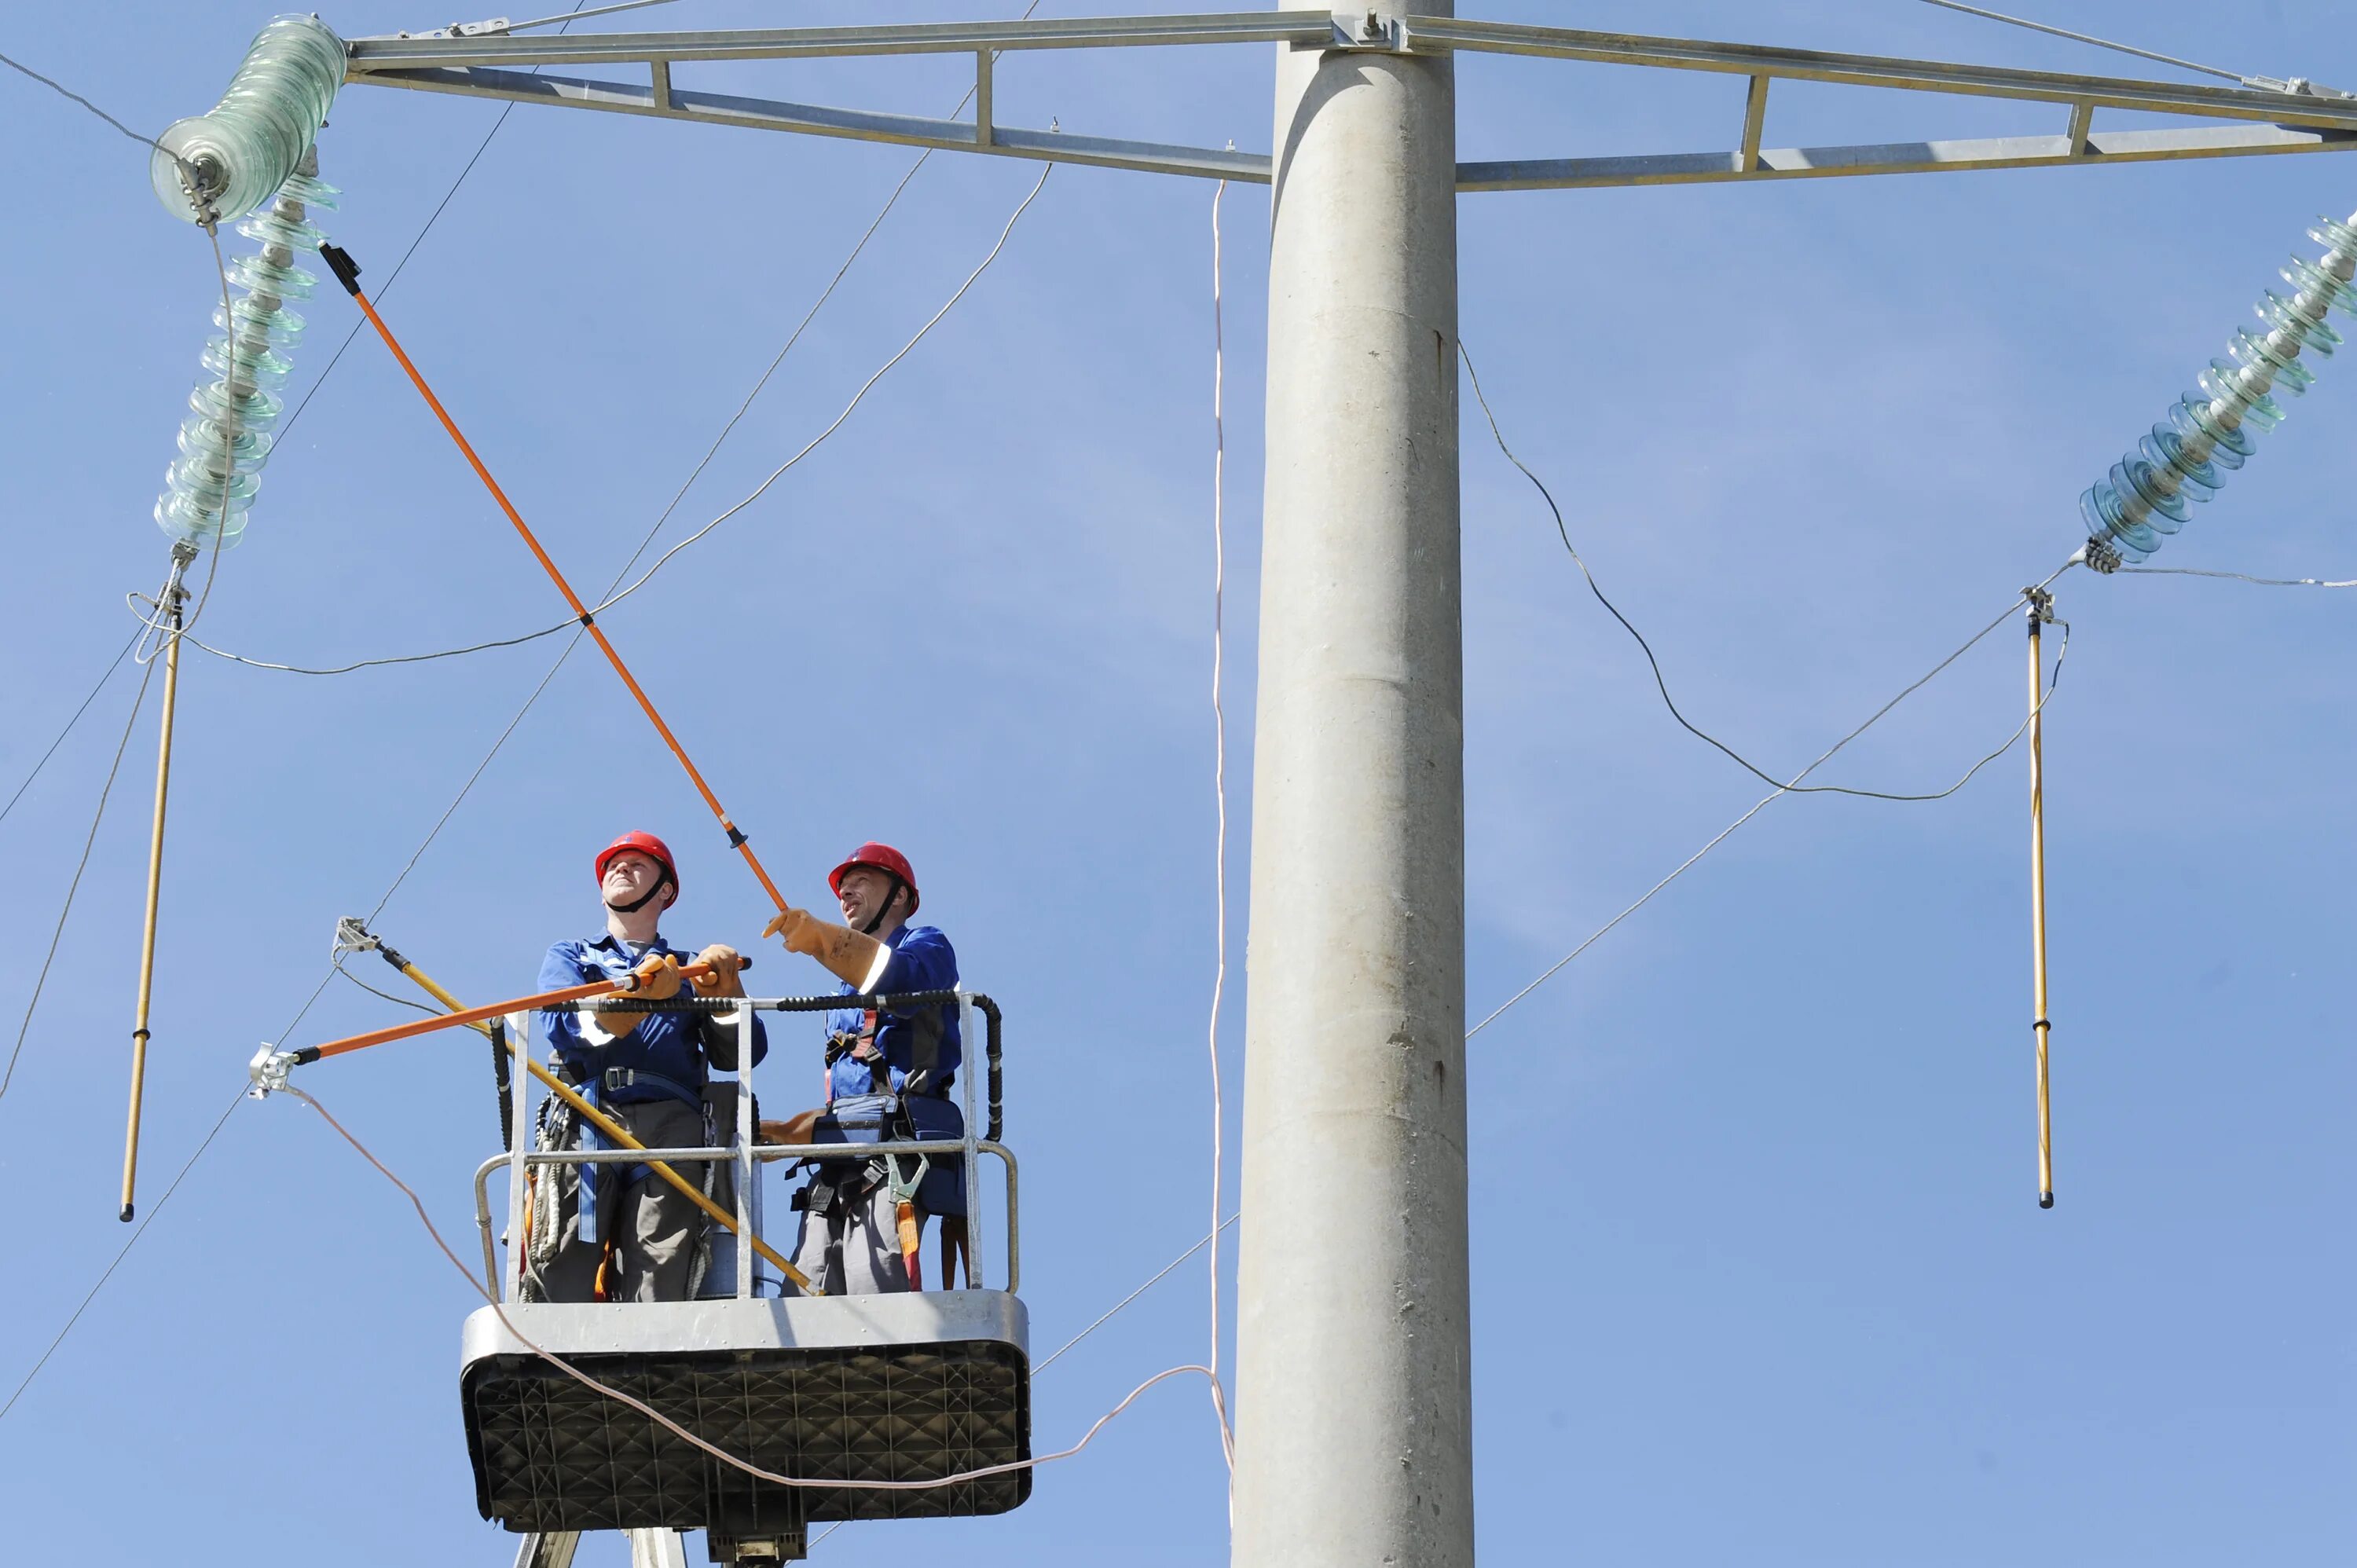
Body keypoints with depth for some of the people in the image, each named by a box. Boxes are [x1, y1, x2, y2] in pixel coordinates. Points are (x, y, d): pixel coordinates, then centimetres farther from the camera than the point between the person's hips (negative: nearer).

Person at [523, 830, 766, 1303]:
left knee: (659, 1299, -17)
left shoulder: (690, 969, 30)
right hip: (583, 1125, 0)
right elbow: (563, 1027, 4)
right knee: (559, 1290, -18)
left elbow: (743, 1052, 16)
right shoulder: (568, 957, 28)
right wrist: (641, 994, -13)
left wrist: (726, 991, -4)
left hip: (670, 1129, 0)